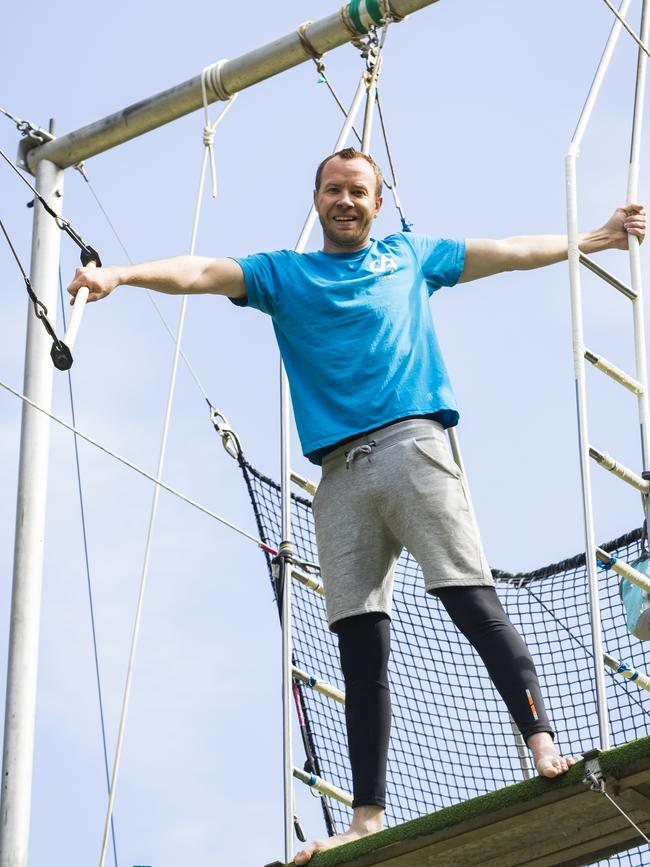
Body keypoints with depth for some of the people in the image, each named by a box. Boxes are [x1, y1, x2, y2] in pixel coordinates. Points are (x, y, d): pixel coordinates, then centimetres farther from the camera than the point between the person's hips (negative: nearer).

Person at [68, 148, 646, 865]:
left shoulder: (410, 256, 21)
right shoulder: (283, 273, 20)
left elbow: (511, 252, 29)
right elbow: (201, 273, 5)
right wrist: (119, 275, -11)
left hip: (412, 447, -1)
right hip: (340, 475, 1)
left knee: (472, 600, -17)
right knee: (360, 647, -4)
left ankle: (542, 743, -24)